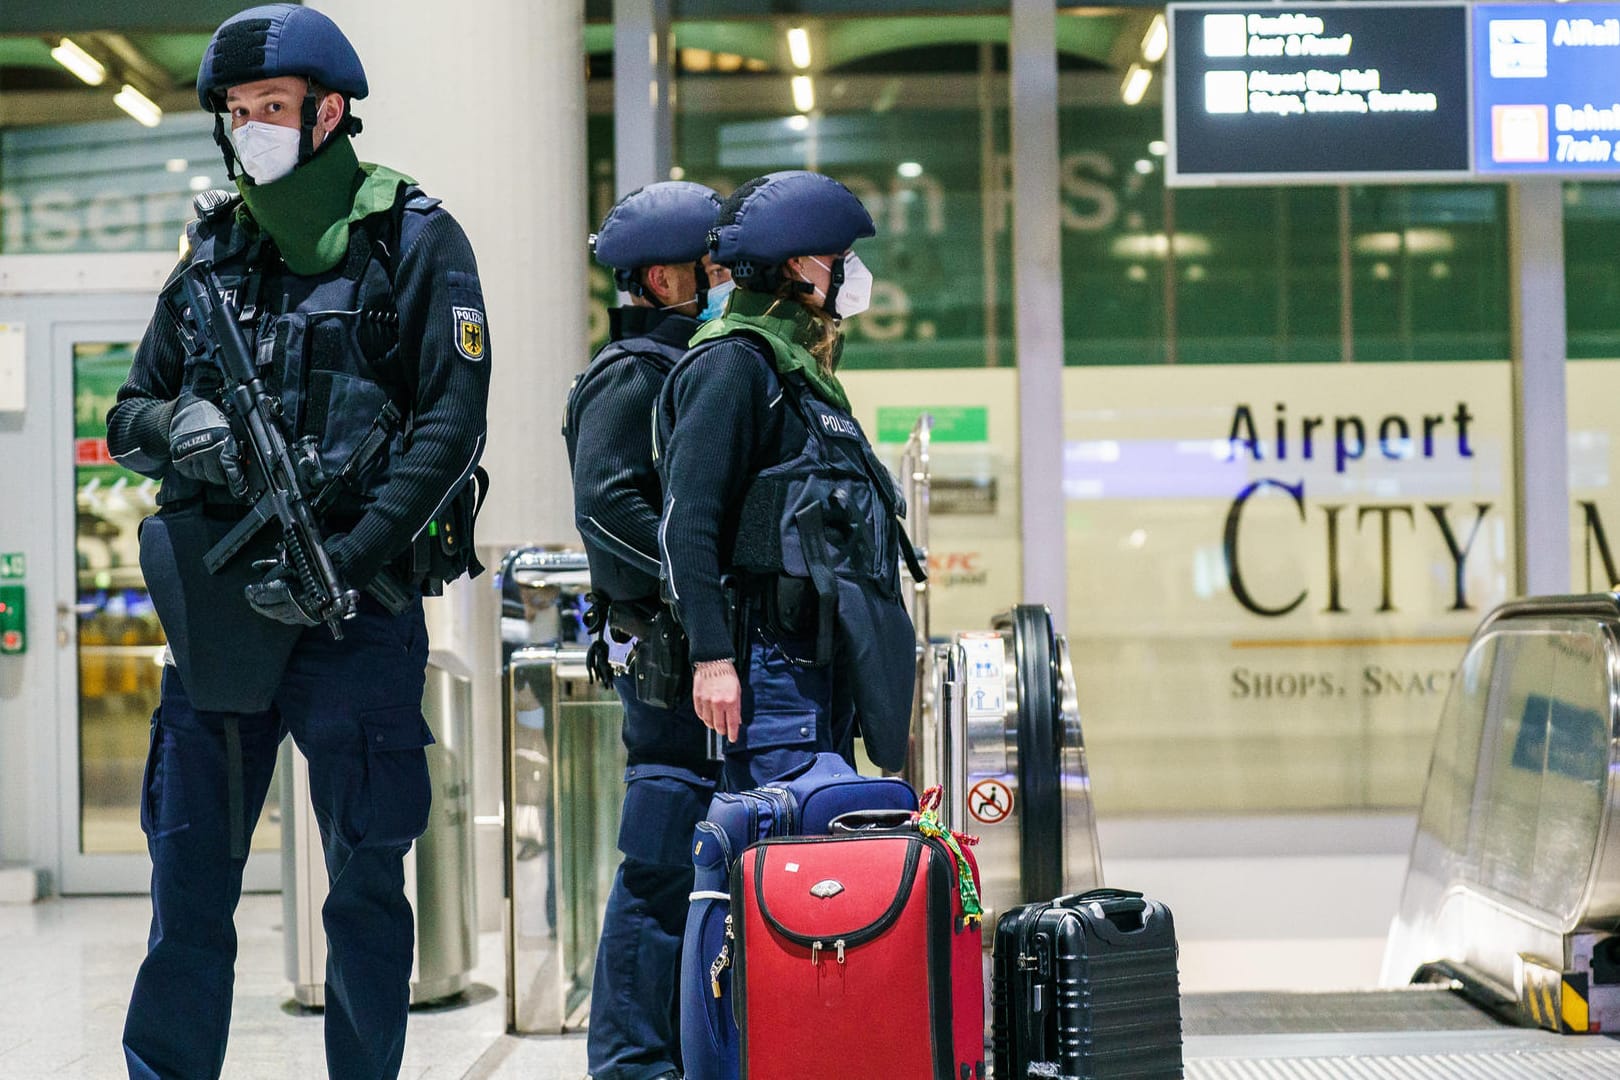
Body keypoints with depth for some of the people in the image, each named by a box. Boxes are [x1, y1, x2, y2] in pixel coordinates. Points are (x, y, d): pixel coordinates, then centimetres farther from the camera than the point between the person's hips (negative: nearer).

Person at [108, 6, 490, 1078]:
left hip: (356, 599, -4)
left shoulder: (415, 243, -1)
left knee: (367, 878, 6)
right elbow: (130, 413, 17)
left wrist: (347, 561, -18)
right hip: (216, 597, 4)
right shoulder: (216, 247, 13)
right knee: (187, 873, 6)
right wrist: (174, 427, -8)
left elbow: (451, 426, -9)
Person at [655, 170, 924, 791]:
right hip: (772, 649, -10)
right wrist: (711, 657, -23)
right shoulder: (734, 363, -10)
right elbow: (688, 520, -17)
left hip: (822, 654, 10)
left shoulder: (799, 368, 20)